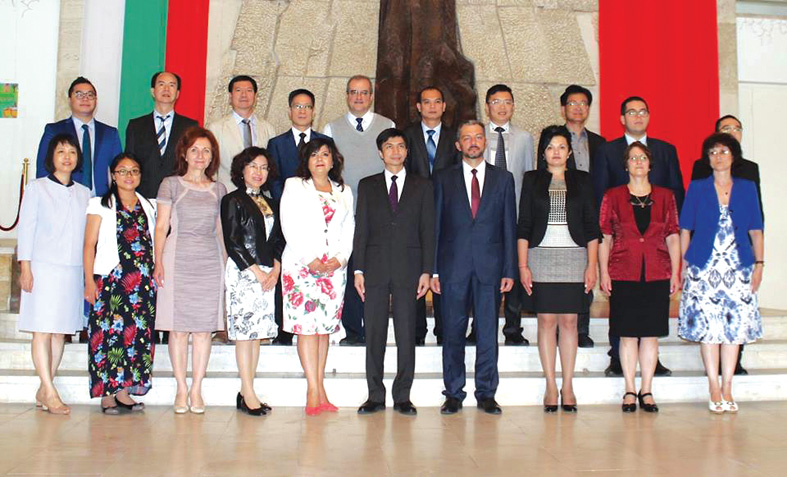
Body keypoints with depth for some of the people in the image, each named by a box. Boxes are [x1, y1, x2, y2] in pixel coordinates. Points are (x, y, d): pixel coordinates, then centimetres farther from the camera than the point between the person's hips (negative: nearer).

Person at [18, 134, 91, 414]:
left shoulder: (84, 193, 13)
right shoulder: (37, 188, 4)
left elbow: (88, 234, 13)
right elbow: (26, 228, 1)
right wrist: (25, 268, -6)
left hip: (73, 270, 4)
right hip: (43, 267, -4)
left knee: (61, 331, 4)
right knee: (42, 330, -7)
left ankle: (43, 390, 11)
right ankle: (50, 393, -6)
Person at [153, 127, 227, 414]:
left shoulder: (218, 189, 14)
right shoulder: (171, 184, 7)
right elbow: (161, 226, 4)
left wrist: (225, 262, 10)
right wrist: (158, 261, -5)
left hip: (210, 261, 2)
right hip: (178, 259, -2)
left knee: (204, 327, 1)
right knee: (178, 327, -2)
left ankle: (196, 390, 8)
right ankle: (181, 389, 7)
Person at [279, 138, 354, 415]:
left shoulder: (344, 192, 18)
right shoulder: (294, 186, 9)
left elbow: (348, 230, 12)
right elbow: (290, 226, -2)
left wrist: (340, 258, -6)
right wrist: (309, 260, -11)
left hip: (334, 266, 3)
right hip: (300, 264, -3)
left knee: (325, 326, 2)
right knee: (306, 325, -9)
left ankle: (319, 390, 5)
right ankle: (314, 391, -9)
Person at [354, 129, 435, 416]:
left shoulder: (422, 186, 10)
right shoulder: (367, 186, 12)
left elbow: (428, 231, 5)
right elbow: (361, 229, 7)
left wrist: (426, 271, -3)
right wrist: (358, 270, -1)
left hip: (408, 268, -1)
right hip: (375, 268, 1)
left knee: (407, 335, 1)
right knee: (374, 335, 3)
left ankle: (403, 397, 11)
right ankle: (375, 396, 13)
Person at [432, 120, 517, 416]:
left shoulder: (503, 179, 9)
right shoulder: (444, 179, 8)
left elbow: (509, 227, 7)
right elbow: (436, 226, 6)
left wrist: (509, 270, 0)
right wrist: (433, 270, -1)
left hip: (489, 267, 0)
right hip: (454, 266, 0)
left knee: (488, 332, 4)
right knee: (452, 332, 4)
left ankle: (486, 393, 14)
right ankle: (453, 393, 14)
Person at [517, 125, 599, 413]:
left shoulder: (582, 180, 9)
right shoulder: (532, 180, 7)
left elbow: (592, 226, 6)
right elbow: (523, 226, 4)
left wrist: (592, 265, -2)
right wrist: (522, 265, -4)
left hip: (574, 257, 1)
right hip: (541, 256, 0)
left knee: (569, 321, 2)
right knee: (546, 320, -1)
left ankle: (568, 386, 11)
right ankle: (551, 387, 7)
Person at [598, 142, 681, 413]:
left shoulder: (665, 197, 10)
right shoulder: (613, 197, 6)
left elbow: (673, 237, 9)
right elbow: (604, 238, 4)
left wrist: (675, 273, 2)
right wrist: (603, 272, -3)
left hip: (657, 275, 1)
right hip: (623, 274, -1)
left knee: (651, 333, 4)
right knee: (628, 334, 1)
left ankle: (646, 391, 13)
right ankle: (630, 391, 11)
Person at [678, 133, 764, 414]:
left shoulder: (747, 188, 11)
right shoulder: (697, 188, 7)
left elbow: (756, 230, 10)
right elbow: (685, 229, 6)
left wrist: (759, 263, 0)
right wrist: (683, 264, -2)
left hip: (738, 267, 2)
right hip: (704, 267, -2)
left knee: (734, 326, 2)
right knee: (708, 327, -4)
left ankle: (727, 389, 9)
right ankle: (714, 390, 4)